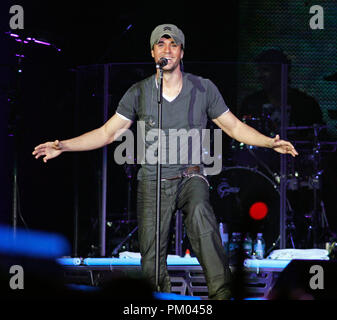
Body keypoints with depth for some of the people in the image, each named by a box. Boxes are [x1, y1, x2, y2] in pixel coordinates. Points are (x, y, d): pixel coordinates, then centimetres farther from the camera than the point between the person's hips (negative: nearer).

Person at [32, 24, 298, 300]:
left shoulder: (203, 88, 1)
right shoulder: (139, 93, 2)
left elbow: (234, 127, 8)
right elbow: (108, 133, 6)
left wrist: (270, 142, -6)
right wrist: (63, 146, -5)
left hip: (190, 176, -2)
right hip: (153, 181, 2)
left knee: (199, 212, -35)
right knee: (151, 263, -4)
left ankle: (221, 292, -42)